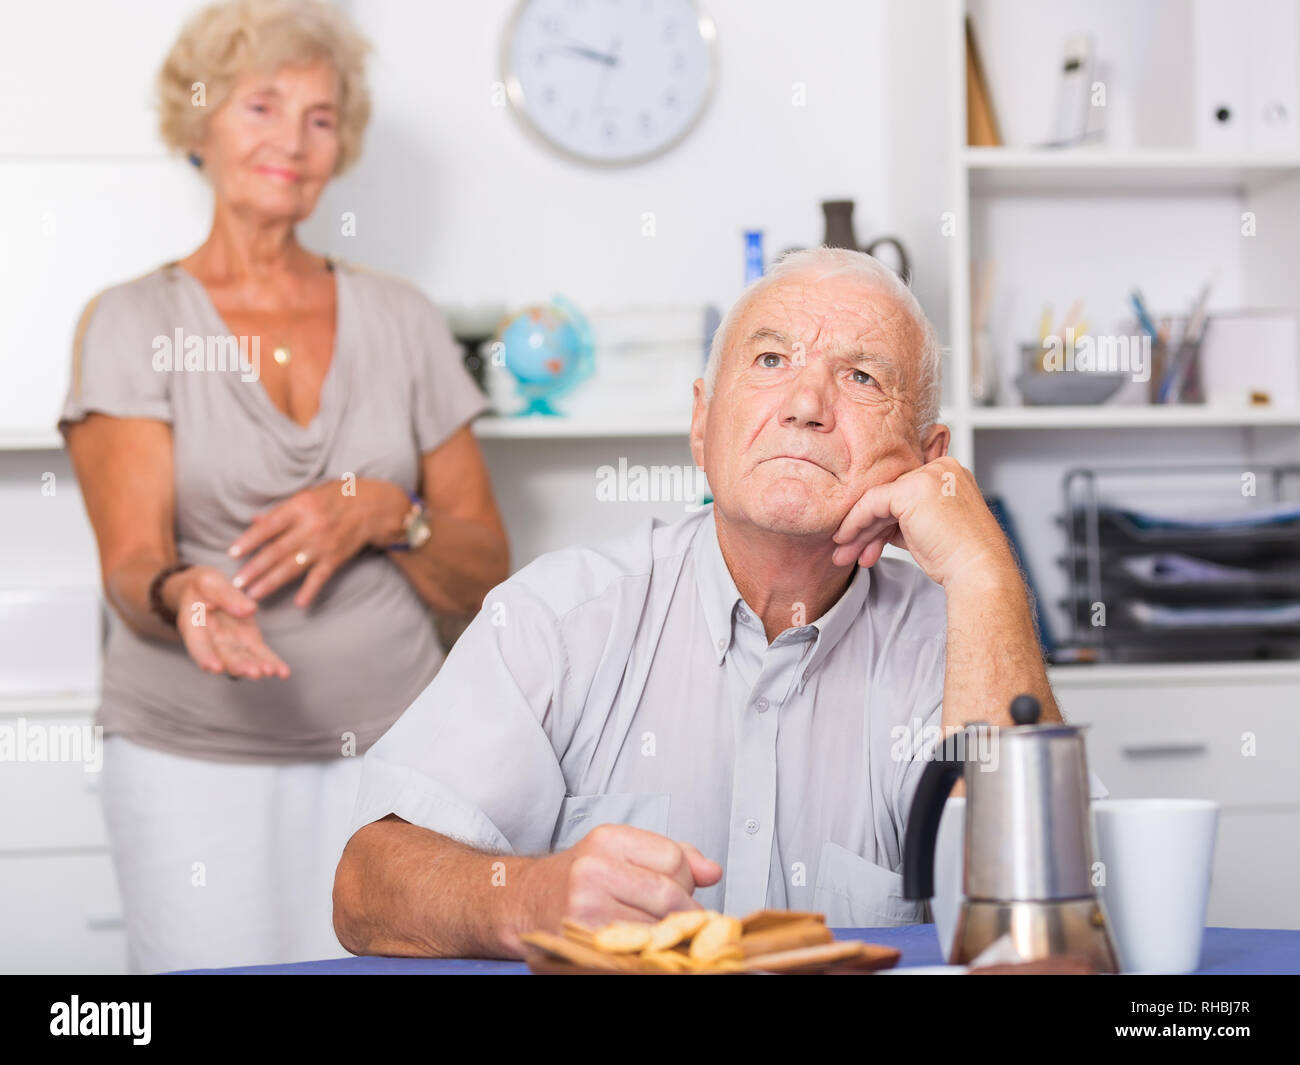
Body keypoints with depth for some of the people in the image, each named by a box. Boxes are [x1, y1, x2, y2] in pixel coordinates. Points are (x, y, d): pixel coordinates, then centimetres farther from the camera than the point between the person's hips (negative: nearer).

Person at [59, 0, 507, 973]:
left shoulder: (402, 321, 9)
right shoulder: (135, 323, 2)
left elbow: (481, 579, 9)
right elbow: (131, 563, -8)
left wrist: (384, 515, -11)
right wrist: (181, 593, -31)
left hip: (390, 753, 2)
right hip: (196, 761, -2)